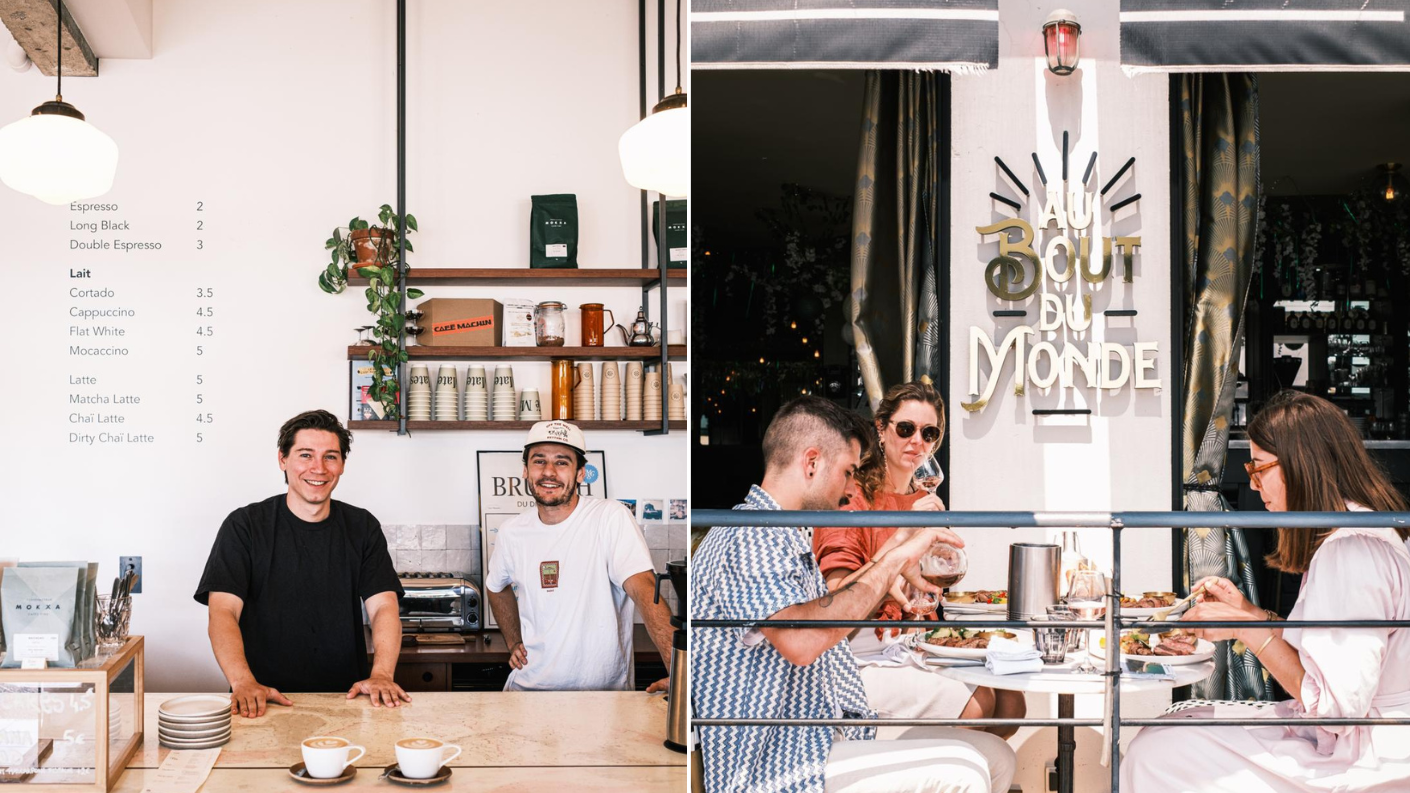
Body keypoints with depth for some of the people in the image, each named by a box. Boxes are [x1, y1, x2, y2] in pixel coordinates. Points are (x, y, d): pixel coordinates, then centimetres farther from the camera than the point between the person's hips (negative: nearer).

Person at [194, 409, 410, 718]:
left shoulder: (362, 528, 10)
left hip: (344, 699, 2)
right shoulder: (244, 526, 2)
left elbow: (384, 606, 1)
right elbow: (223, 611, -7)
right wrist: (243, 682, -24)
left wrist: (381, 674, -18)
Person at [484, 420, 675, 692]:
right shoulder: (511, 532, 5)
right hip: (529, 685, 3)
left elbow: (644, 588, -21)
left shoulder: (611, 517, -9)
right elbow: (496, 586, 26)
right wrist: (513, 643, 13)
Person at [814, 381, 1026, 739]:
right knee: (976, 704, -21)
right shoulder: (852, 498, -9)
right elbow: (838, 597, -19)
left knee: (1010, 702, -10)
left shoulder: (923, 501, 15)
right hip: (862, 659, -7)